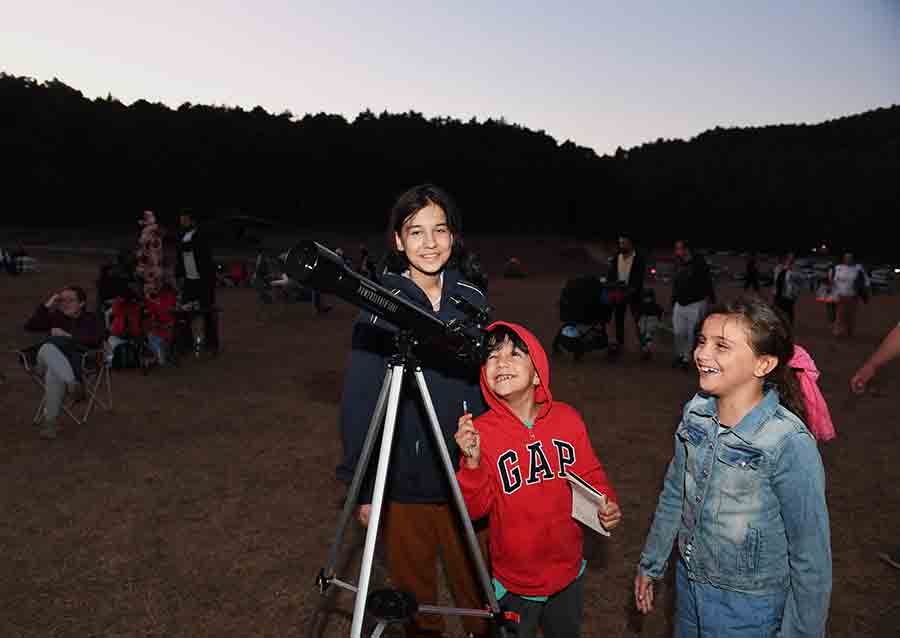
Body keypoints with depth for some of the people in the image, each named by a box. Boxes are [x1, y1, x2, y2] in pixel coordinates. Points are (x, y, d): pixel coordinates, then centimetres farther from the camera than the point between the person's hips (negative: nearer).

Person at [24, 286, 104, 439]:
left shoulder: (91, 319, 18)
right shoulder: (55, 316, 27)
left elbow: (95, 339, -2)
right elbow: (29, 326, 14)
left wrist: (69, 336, -9)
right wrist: (46, 306, 7)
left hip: (77, 360, -3)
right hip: (49, 357, 3)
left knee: (54, 373, -38)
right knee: (48, 348, -37)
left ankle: (49, 420, -32)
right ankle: (72, 382, -55)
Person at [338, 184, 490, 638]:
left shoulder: (471, 298, -1)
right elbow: (358, 398, -9)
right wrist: (362, 485, -8)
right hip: (403, 480, -2)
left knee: (477, 586, 16)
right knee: (413, 588, 16)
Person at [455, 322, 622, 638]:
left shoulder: (567, 418, -11)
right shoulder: (479, 431, -17)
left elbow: (590, 474, 4)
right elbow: (475, 509, -15)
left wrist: (607, 503, -14)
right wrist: (472, 462, -31)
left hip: (568, 573, 3)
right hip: (514, 584, -3)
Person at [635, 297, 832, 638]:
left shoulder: (790, 443, -27)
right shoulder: (696, 412, -10)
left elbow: (811, 554, -18)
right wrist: (650, 563, 13)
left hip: (750, 608, -5)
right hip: (688, 583, 5)